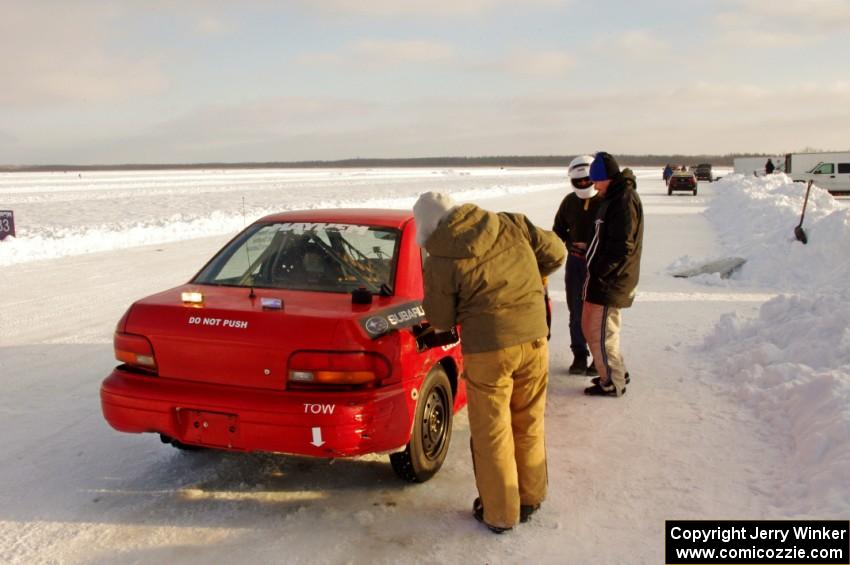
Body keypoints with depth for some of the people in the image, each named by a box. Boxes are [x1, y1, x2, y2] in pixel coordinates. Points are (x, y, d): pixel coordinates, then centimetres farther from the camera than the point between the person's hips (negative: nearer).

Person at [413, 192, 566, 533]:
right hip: (534, 339, 5)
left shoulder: (440, 262, -10)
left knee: (492, 434, 12)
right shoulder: (511, 225, 0)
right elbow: (555, 252, 9)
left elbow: (440, 320, -1)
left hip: (488, 350, -5)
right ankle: (530, 499, 37)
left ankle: (499, 514, 24)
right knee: (529, 424, 20)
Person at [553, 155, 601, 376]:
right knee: (576, 311, 9)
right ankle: (580, 355, 20)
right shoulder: (569, 202, 6)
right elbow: (558, 229, 18)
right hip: (576, 261, 4)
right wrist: (570, 244, 0)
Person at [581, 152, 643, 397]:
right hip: (602, 278, 10)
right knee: (590, 327, 18)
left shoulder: (625, 200, -17)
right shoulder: (614, 197, 14)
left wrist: (599, 273, -18)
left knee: (601, 332, -2)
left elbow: (622, 247, -22)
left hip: (610, 282, -10)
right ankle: (616, 372, 30)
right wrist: (594, 271, 13)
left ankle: (613, 383, 12)